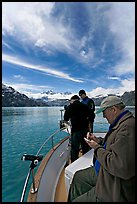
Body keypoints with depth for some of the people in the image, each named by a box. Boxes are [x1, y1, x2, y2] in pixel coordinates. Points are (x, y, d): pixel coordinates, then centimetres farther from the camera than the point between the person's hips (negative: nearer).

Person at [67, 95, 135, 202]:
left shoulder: (128, 127, -30)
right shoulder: (121, 123, 4)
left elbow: (121, 168, -35)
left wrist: (97, 148, -22)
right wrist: (98, 140, 1)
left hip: (115, 190, -9)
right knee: (78, 176, 19)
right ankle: (71, 199, 39)